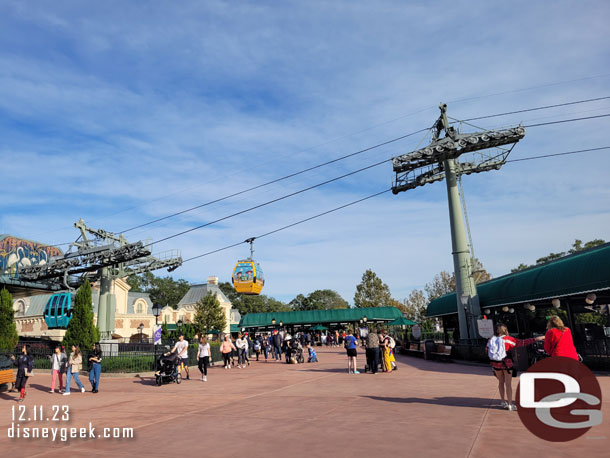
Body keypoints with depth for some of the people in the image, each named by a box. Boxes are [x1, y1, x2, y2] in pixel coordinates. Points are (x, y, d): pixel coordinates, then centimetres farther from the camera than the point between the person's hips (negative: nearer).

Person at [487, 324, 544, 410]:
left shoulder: (491, 340, 5)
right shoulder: (507, 339, -5)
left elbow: (487, 350, 11)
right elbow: (522, 343, -7)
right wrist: (536, 339, -5)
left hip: (496, 364, 4)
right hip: (506, 363, -3)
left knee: (501, 382, 18)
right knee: (508, 384, 3)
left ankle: (503, 402, 24)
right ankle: (510, 404, 5)